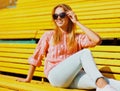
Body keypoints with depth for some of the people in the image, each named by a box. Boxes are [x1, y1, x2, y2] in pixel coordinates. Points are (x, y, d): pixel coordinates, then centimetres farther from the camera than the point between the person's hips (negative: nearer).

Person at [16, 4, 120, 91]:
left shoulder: (77, 37, 13)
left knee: (100, 82, -30)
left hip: (72, 77, 3)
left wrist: (77, 22, 1)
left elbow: (97, 40, -6)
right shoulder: (49, 35, 10)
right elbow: (36, 57, 15)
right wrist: (28, 79, 17)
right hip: (55, 76, -3)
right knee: (85, 53, -27)